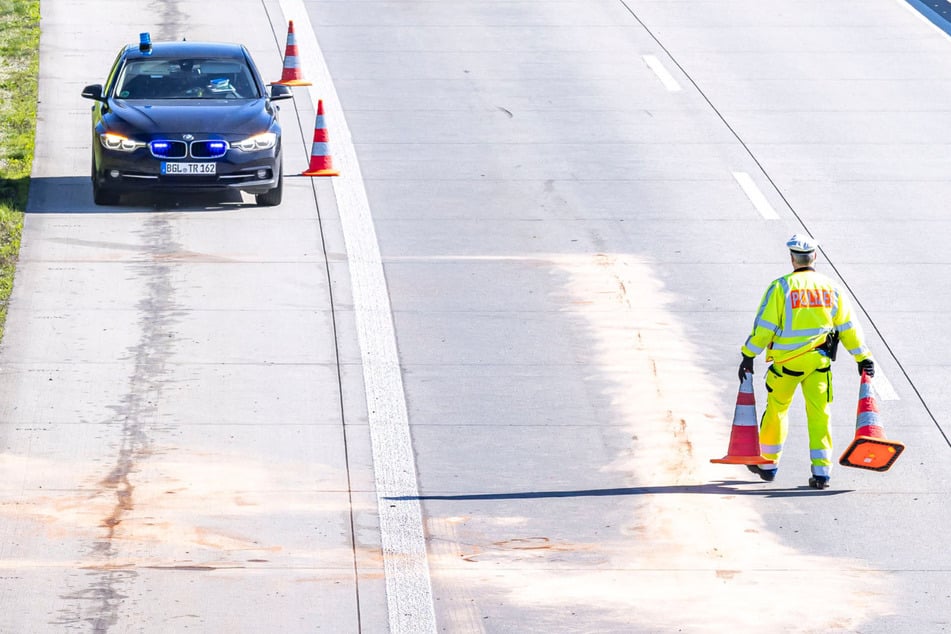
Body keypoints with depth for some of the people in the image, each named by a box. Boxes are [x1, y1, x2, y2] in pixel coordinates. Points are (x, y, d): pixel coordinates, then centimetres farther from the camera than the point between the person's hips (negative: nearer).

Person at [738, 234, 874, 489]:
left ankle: (767, 465, 26)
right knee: (820, 414, 5)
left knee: (776, 410, 14)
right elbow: (848, 327, 8)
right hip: (820, 362, 2)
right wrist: (863, 357, 15)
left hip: (787, 361, -2)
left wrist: (748, 356, -2)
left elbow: (764, 327, -9)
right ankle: (822, 472, -1)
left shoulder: (781, 287, -8)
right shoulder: (831, 288, 3)